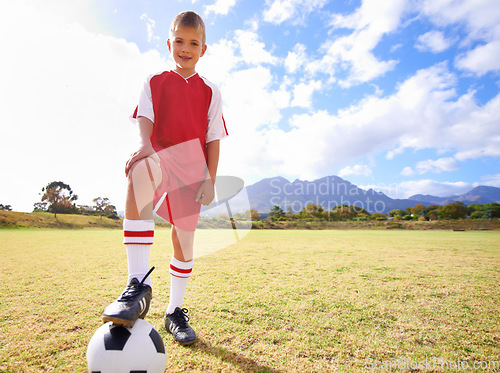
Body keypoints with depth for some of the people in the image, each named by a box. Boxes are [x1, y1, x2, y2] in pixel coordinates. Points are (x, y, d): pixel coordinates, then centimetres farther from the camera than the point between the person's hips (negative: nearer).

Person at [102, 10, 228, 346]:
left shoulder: (210, 91, 14)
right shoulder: (154, 83, 14)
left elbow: (213, 138, 8)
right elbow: (145, 119, -1)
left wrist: (210, 178, -2)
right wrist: (145, 145, -24)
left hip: (192, 168, 2)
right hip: (160, 158, -1)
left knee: (184, 239, 2)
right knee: (139, 172, -39)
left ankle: (175, 312, 22)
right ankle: (139, 285, -38)